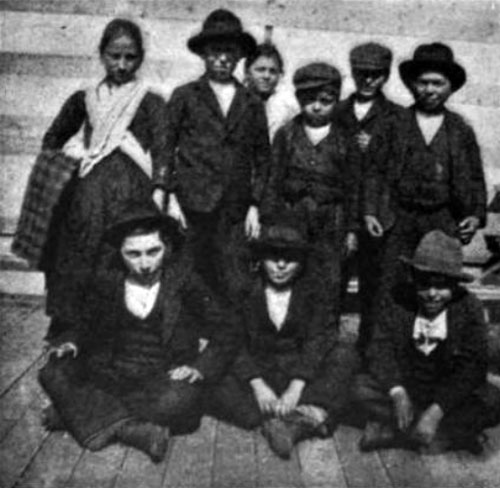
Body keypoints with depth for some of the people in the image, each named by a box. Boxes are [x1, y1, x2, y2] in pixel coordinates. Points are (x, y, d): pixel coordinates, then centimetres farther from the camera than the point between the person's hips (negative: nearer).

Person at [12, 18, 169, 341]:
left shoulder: (151, 103, 7)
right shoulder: (83, 100, 15)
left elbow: (162, 152, -5)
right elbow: (52, 140, 27)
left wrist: (158, 194, -19)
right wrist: (58, 169, 12)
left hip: (131, 197, -2)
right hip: (84, 197, 3)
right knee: (74, 269, 2)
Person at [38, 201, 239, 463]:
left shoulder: (184, 284, -3)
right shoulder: (106, 284, 3)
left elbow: (227, 333, -3)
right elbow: (81, 323, 19)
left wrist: (201, 368, -18)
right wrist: (70, 343, -3)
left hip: (165, 381, -2)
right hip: (110, 379, 3)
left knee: (178, 400, -36)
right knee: (53, 374, -18)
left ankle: (83, 414, -18)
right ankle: (130, 429, -24)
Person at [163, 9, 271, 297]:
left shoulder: (253, 104, 13)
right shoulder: (184, 96, 8)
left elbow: (262, 157, 13)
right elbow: (166, 148, 5)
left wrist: (254, 206, 6)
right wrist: (172, 196, -3)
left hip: (236, 211, 2)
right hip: (193, 205, -1)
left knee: (231, 282, -4)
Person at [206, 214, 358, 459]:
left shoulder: (313, 288, -1)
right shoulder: (245, 289, -1)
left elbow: (316, 341, -11)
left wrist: (295, 388, -26)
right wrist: (257, 385, -24)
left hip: (302, 370, 0)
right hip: (256, 371, 0)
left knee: (344, 356, -26)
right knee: (219, 390, -28)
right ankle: (313, 417, -38)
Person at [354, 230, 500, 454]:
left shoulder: (469, 307, -13)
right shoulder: (397, 302, -11)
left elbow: (473, 366, -19)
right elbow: (381, 350, -15)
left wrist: (436, 411, -29)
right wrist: (397, 392, -34)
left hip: (449, 395, 0)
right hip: (405, 388, 1)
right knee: (363, 387, -25)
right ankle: (454, 433, -21)